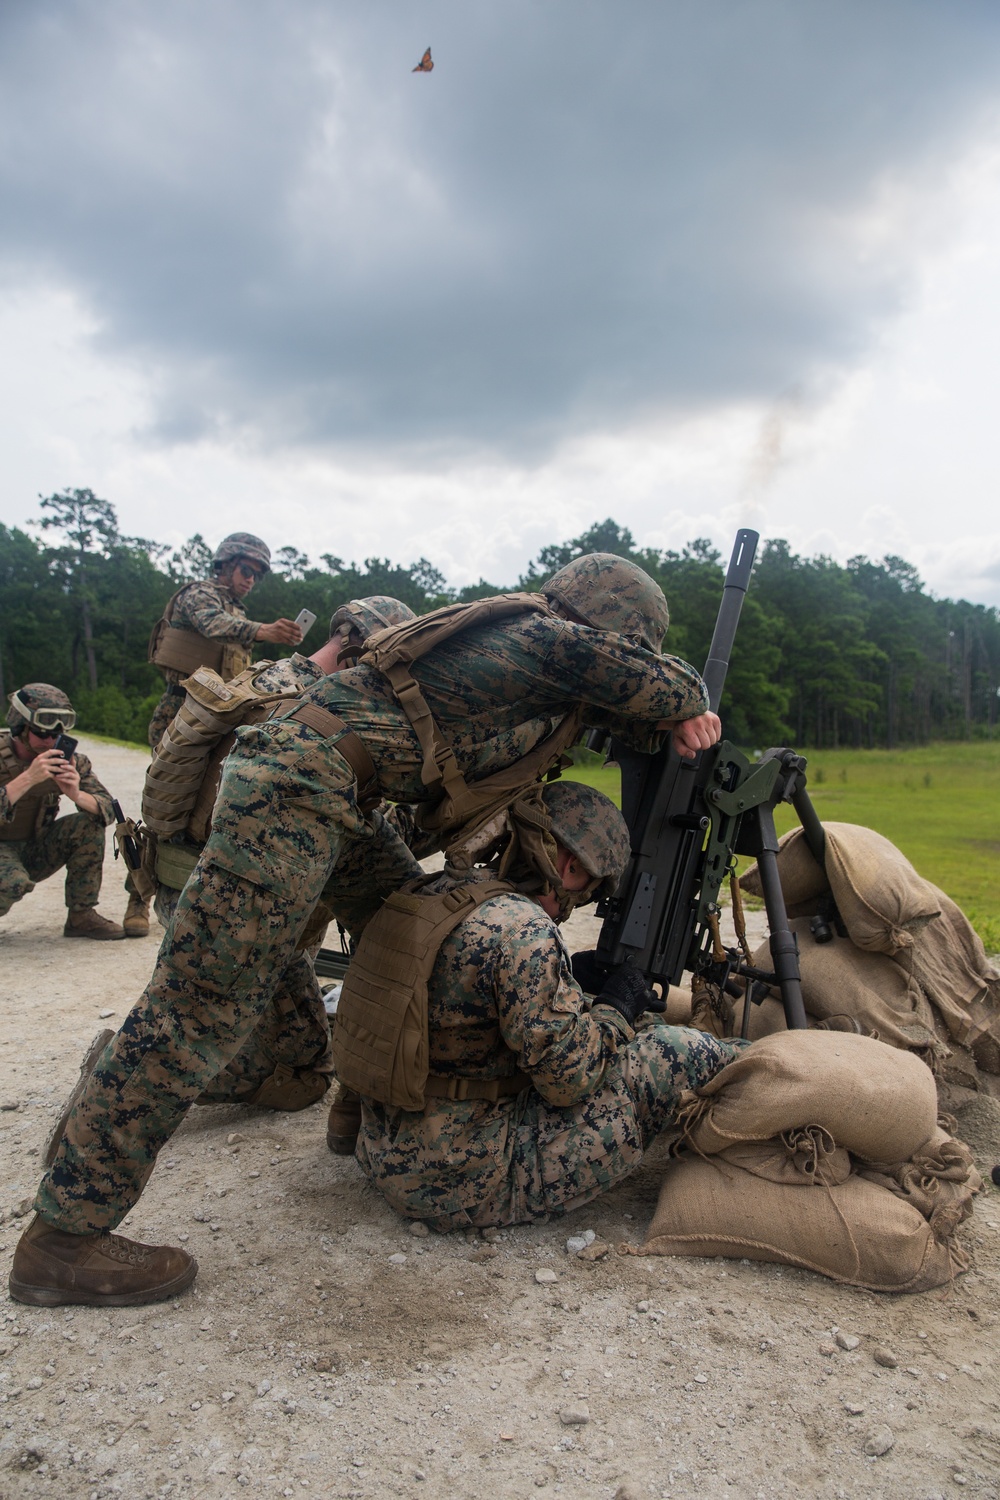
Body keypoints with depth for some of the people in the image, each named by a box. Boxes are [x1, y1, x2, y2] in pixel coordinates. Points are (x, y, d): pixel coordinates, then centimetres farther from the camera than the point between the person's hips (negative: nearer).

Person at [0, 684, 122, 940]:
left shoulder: (67, 758, -8)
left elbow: (108, 809, -11)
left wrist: (76, 794, -31)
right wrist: (27, 779, -42)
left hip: (35, 850, 5)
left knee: (89, 823, -18)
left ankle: (81, 916, -7)